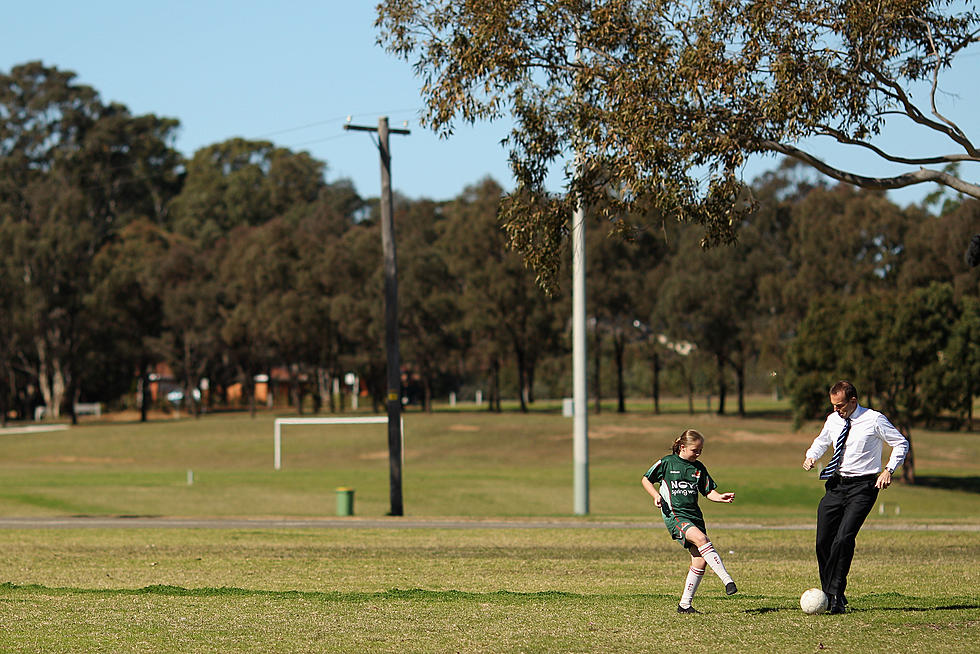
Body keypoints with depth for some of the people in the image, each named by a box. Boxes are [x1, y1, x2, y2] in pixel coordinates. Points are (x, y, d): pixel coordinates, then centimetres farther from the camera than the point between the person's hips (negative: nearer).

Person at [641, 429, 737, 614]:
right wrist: (656, 495, -6)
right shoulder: (667, 463, 1)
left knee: (700, 559, -5)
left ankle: (685, 604, 6)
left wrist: (720, 497, -5)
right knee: (701, 538, -30)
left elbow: (708, 491, 16)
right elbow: (646, 479, 11)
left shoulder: (699, 468, 12)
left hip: (694, 515, 5)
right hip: (674, 514, -5)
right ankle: (727, 580, -36)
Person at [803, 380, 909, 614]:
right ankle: (830, 593, 18)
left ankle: (836, 597, -11)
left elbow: (901, 444, 1)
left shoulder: (874, 420, -7)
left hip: (862, 487, -6)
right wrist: (811, 456, 6)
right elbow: (821, 441, 28)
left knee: (843, 539, -18)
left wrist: (888, 470, -11)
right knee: (823, 542, 2)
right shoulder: (832, 420, 8)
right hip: (836, 485, 6)